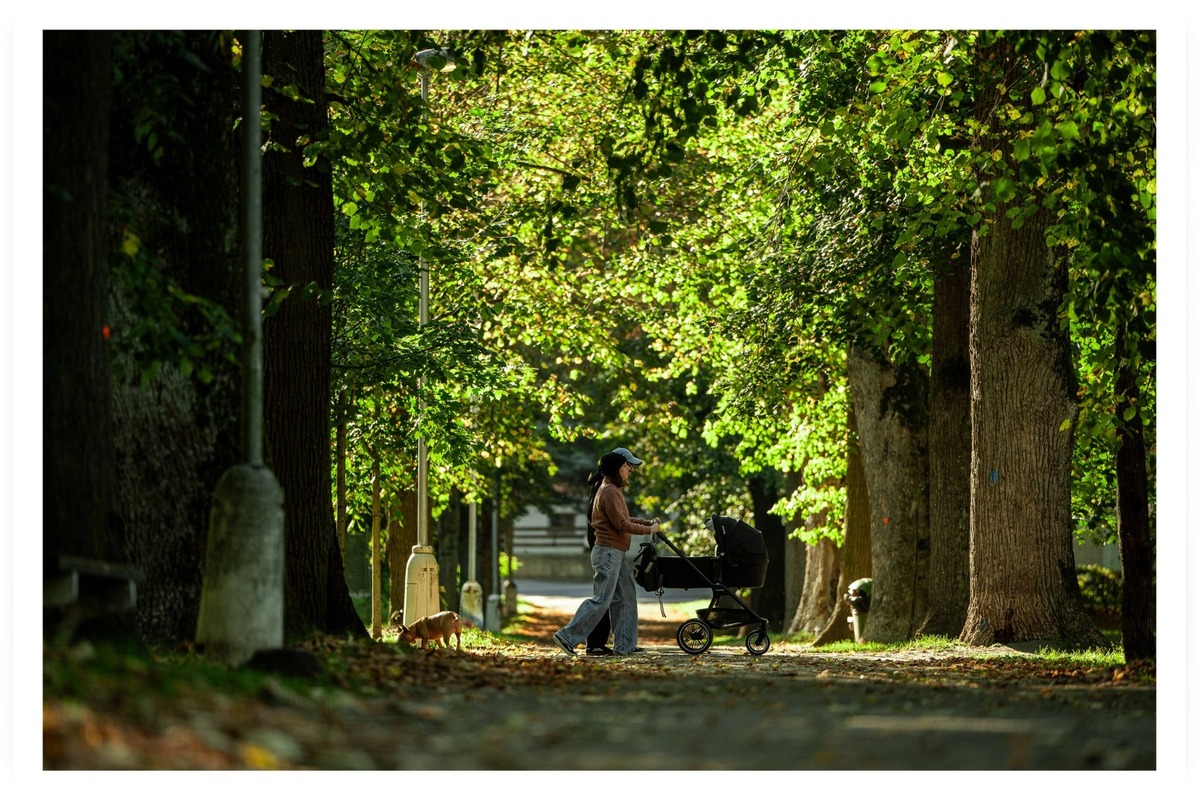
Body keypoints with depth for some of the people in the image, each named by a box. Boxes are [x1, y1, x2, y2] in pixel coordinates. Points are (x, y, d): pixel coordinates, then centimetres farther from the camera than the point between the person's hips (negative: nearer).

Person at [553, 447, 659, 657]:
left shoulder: (614, 490, 17)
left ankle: (625, 646, 13)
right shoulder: (609, 492, -16)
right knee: (600, 600, -10)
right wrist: (648, 530, -11)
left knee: (626, 597, 11)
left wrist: (647, 522, 13)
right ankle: (568, 636, -9)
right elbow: (621, 524, -19)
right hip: (608, 552, -11)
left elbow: (623, 519, 23)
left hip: (616, 553, 11)